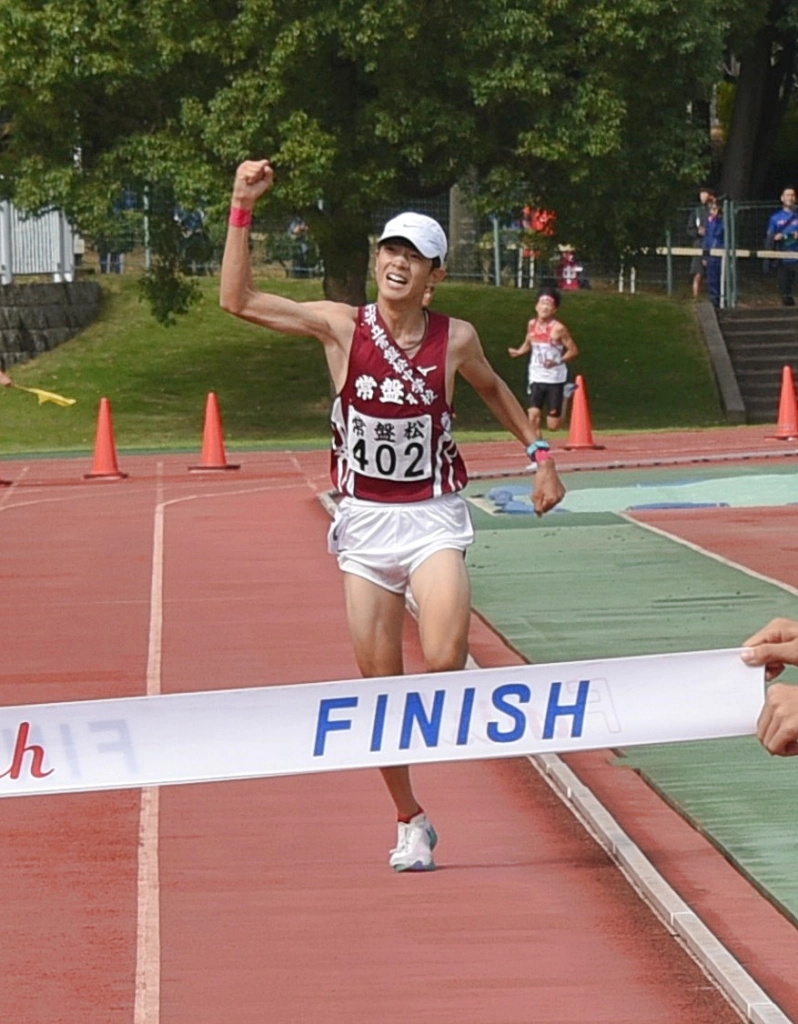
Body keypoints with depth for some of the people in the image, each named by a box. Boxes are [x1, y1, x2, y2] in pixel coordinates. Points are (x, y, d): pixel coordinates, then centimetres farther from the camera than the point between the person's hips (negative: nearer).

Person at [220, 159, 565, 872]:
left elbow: (493, 390, 19)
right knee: (380, 682, 4)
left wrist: (539, 454, 14)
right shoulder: (341, 327, -4)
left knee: (444, 659, -24)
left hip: (432, 517, -1)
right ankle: (410, 822, 18)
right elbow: (237, 299, -8)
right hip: (364, 519, 1)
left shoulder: (455, 339, -3)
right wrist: (243, 208, -13)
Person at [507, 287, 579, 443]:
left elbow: (573, 351, -10)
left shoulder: (558, 329, -14)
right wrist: (519, 352, -4)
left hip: (555, 379, -4)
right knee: (533, 416, -14)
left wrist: (558, 361, -25)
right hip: (536, 378, 4)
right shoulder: (532, 325, 2)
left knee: (553, 425, 2)